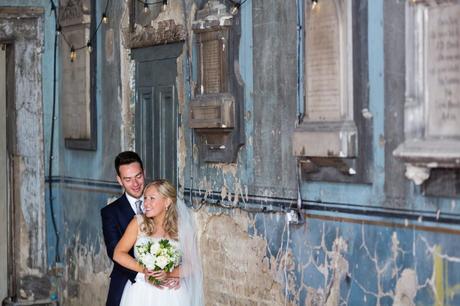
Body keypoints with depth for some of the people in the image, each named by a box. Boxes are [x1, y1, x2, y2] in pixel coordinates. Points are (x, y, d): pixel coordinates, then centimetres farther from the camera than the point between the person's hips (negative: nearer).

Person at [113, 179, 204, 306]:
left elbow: (191, 264, -3)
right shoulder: (138, 223, 0)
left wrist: (169, 274, -19)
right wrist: (144, 270, -17)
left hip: (172, 294, 0)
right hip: (141, 293, 0)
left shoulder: (181, 227, -1)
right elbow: (118, 254, -6)